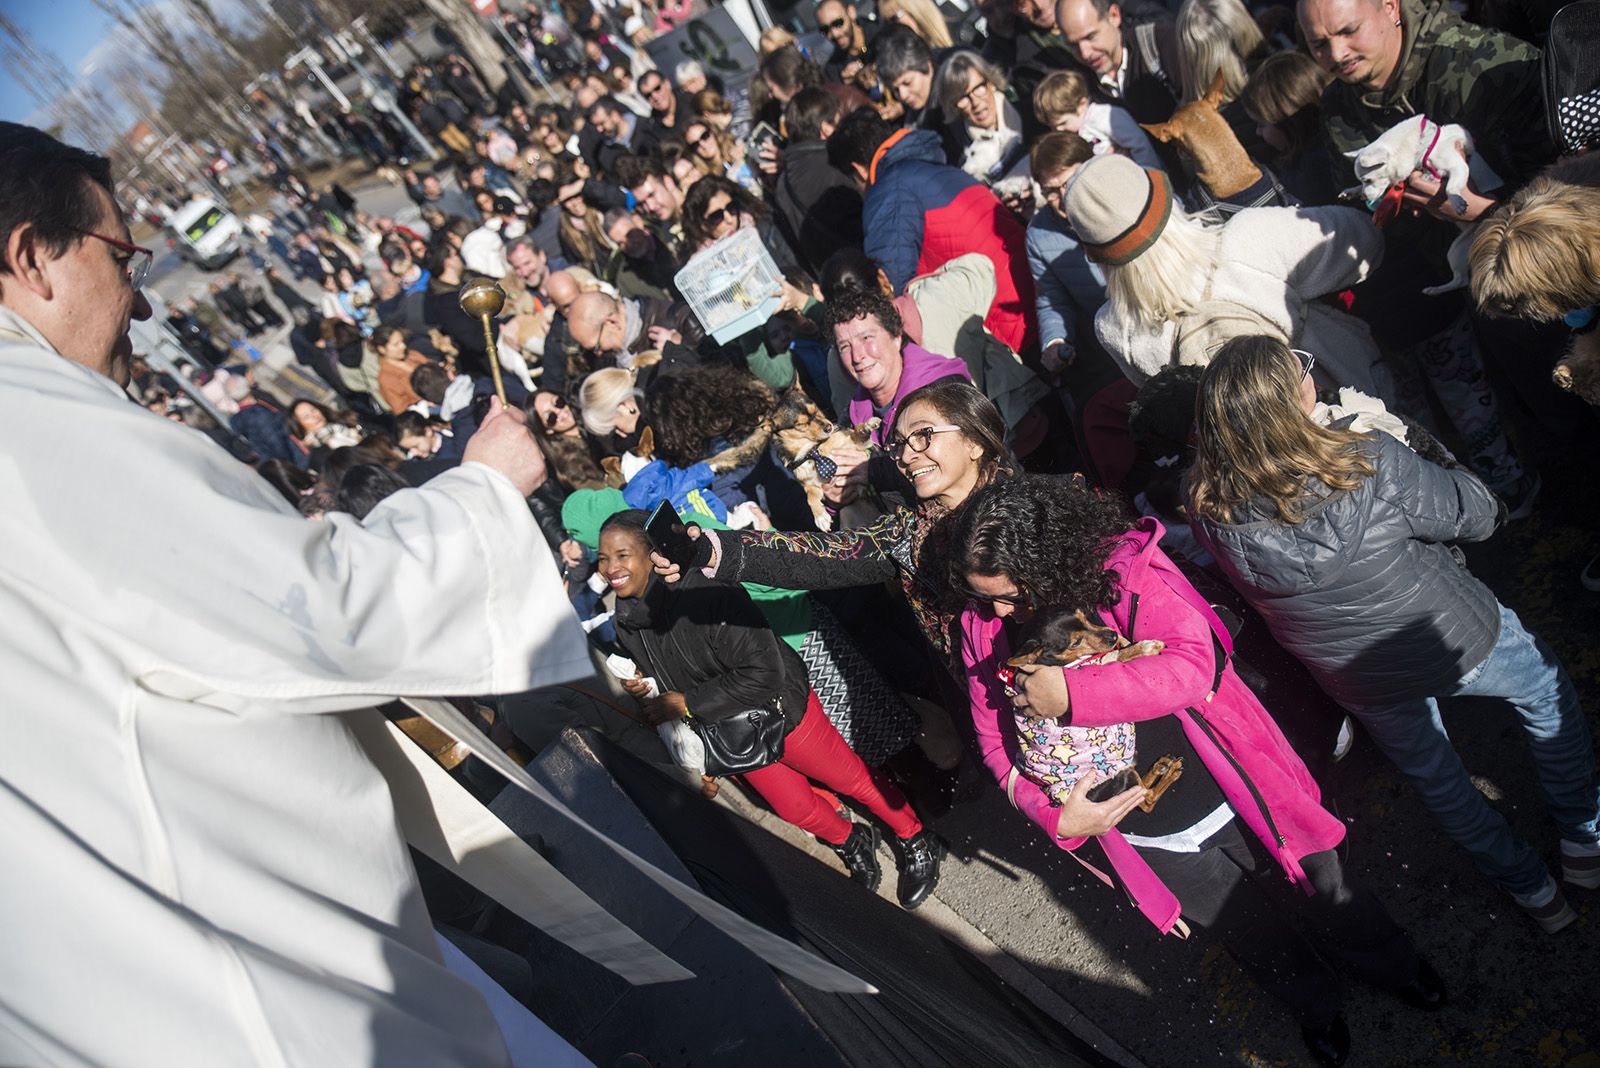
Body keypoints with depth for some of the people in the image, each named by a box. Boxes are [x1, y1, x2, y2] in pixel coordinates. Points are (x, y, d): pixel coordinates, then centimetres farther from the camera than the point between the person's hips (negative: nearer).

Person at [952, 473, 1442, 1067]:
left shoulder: (1126, 570, -25)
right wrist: (1053, 816, -18)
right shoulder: (982, 628, -13)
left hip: (1231, 797, -2)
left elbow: (1193, 664, -37)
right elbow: (996, 740, -4)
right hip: (1143, 836, 3)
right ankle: (1316, 1006, 58)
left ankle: (1390, 967, 58)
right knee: (1250, 932, 25)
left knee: (1325, 892, 23)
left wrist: (1070, 693, -38)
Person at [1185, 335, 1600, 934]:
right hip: (1456, 639, -2)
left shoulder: (1211, 511, -27)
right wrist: (1454, 473, 5)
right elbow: (1478, 515, -15)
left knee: (1433, 776, 30)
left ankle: (1530, 890, 50)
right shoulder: (1373, 468, -35)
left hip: (1360, 683, 3)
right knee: (1546, 688, 32)